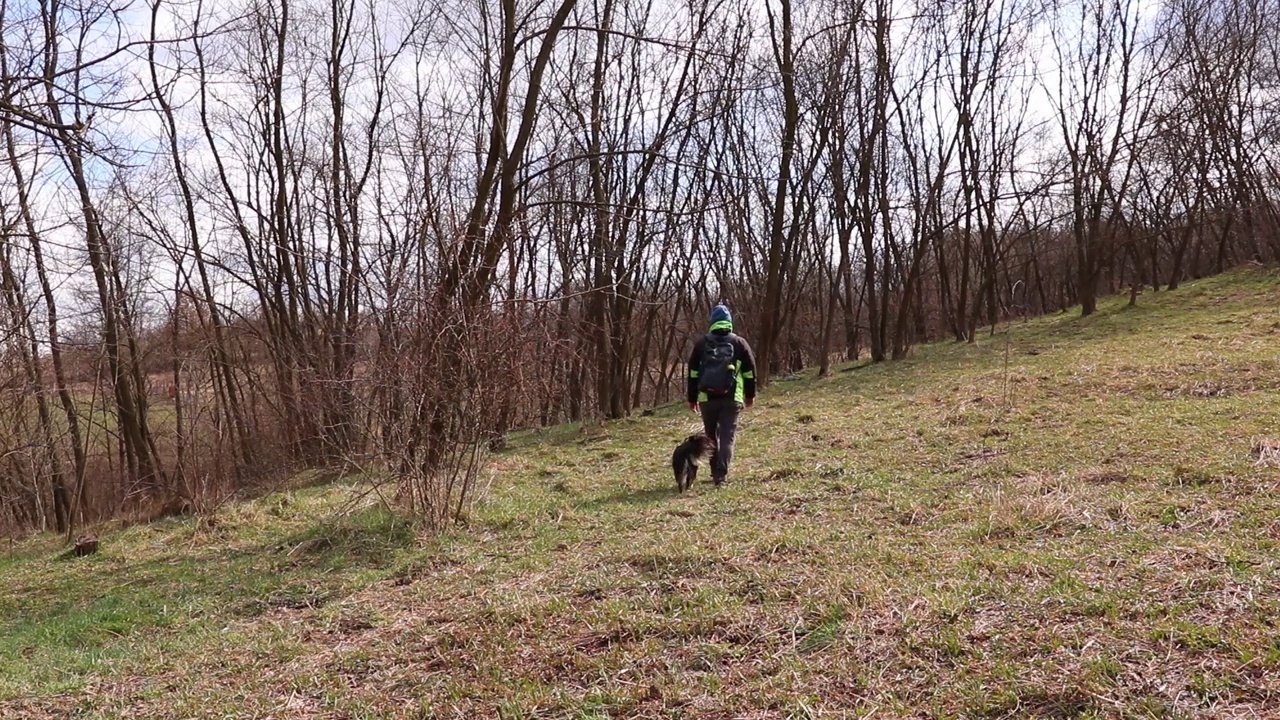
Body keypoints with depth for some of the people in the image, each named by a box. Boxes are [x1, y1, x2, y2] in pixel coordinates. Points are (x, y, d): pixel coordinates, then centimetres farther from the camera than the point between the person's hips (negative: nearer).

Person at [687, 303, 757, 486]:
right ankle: (721, 474, -12)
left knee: (711, 436, 16)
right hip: (731, 398, -1)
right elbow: (750, 371, 8)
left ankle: (716, 472, 26)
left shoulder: (701, 343, 5)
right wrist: (750, 395, 19)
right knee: (727, 437, -1)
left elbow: (693, 372, 6)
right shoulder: (739, 343, 4)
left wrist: (692, 398, 13)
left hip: (707, 398, 1)